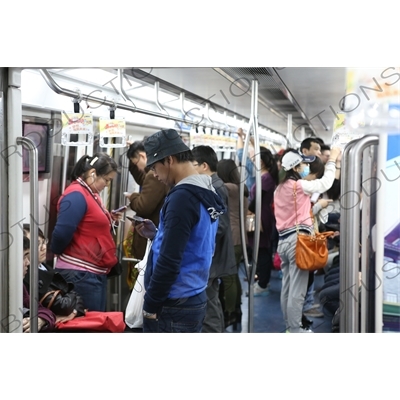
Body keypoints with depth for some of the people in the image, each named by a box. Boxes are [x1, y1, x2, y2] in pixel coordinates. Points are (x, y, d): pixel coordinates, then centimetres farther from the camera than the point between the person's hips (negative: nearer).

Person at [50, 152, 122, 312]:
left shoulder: (92, 194, 15)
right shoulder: (77, 196, -16)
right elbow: (61, 234, -22)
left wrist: (110, 221, 5)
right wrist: (57, 254, -4)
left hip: (96, 272, 10)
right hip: (79, 273, -10)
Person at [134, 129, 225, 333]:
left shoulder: (182, 196, -19)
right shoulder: (207, 193, 10)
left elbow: (169, 261, -22)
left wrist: (151, 304, -13)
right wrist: (157, 235, 13)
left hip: (173, 306, -9)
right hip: (194, 300, 9)